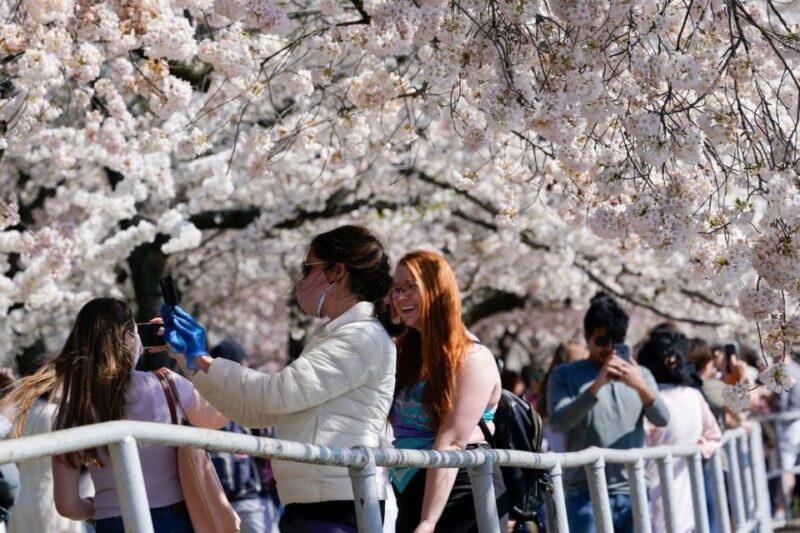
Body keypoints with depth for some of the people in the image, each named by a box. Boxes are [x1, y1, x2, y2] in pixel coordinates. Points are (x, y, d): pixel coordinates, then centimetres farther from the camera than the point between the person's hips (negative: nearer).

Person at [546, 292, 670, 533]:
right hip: (587, 494, -4)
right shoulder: (565, 375, 4)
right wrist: (596, 385, -22)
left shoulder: (640, 374, 14)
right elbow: (559, 421, -11)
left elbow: (662, 418, 1)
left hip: (634, 491, 4)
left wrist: (640, 386, -18)